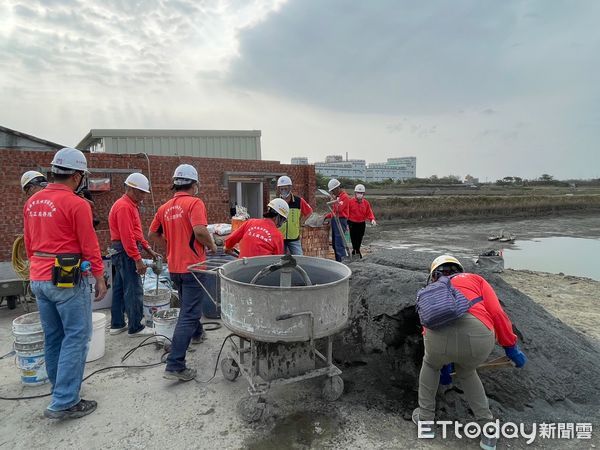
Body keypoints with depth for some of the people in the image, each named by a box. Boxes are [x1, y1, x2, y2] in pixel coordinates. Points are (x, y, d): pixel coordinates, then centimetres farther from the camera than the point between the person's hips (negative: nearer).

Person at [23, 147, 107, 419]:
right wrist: (100, 278, -5)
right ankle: (64, 403, 2)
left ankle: (61, 389, 31)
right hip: (66, 279, -8)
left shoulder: (32, 202, 9)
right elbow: (90, 246, -13)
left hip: (38, 278, 8)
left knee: (53, 337, 17)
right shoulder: (76, 204, -15)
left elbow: (29, 243, 16)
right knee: (76, 338, 0)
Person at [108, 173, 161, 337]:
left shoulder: (130, 205, 17)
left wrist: (149, 249, 15)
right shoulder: (124, 206, -16)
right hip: (126, 252, -11)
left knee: (120, 289, 15)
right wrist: (138, 260, -24)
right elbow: (127, 236, -23)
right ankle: (136, 328, 1)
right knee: (134, 291, -5)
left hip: (122, 252, 11)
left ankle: (117, 324, 24)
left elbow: (135, 232, 21)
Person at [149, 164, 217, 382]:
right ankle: (175, 366, -10)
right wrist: (211, 245, -9)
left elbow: (153, 234, 15)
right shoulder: (194, 203, -13)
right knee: (188, 315, -6)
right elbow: (199, 230, -27)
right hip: (192, 266, -8)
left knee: (189, 304, 29)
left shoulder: (165, 207, 7)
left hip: (174, 267, 8)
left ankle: (197, 333, 52)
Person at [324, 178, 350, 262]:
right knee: (334, 243, 12)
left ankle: (340, 261, -10)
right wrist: (327, 216, 14)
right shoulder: (337, 197, 19)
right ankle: (337, 260, 19)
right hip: (335, 220, 10)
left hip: (341, 221, -10)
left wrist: (334, 198, -18)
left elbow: (338, 210, -21)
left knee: (339, 243, -11)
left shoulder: (344, 197, -10)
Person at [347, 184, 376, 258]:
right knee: (353, 238, 1)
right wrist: (346, 223, -7)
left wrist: (372, 219, -14)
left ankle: (357, 250, 29)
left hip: (362, 224, 3)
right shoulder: (350, 201, -7)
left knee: (359, 238, 9)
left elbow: (369, 212, 4)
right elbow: (347, 212, -3)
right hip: (352, 223, -3)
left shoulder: (366, 203, 2)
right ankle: (355, 249, 21)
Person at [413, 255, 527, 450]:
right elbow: (497, 313, 17)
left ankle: (425, 417, 46)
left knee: (430, 364, 37)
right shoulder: (475, 279, 33)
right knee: (466, 372, 35)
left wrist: (443, 365, 56)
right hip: (479, 336, 0)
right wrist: (511, 347, 25)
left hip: (441, 333, 0)